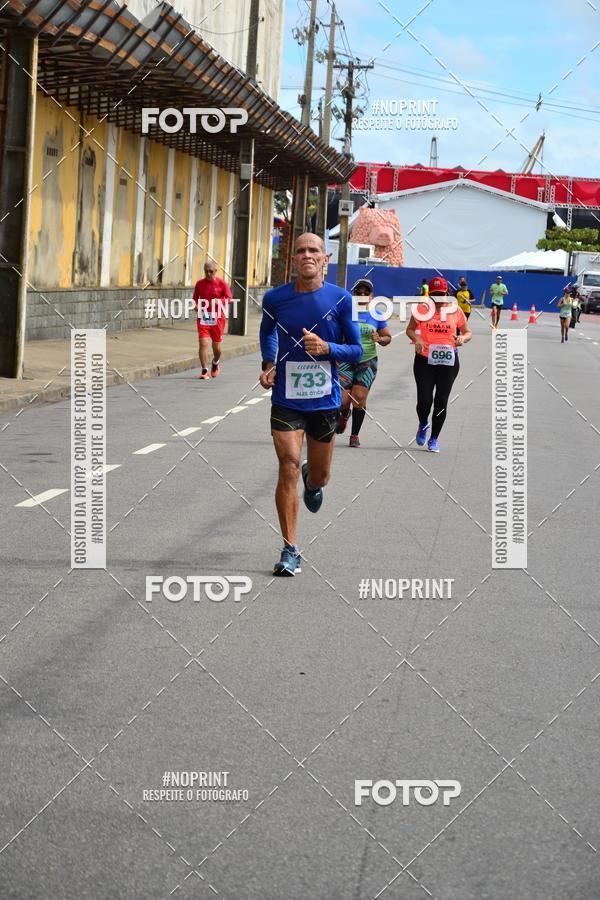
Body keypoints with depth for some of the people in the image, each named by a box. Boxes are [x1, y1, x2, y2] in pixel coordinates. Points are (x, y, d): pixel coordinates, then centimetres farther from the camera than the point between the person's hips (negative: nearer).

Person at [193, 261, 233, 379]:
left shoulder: (221, 283, -1)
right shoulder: (199, 283, 5)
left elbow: (229, 298, -5)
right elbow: (195, 298, 14)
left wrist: (219, 301, -24)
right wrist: (196, 305, -8)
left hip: (217, 317, -1)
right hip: (203, 317, 1)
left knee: (217, 346, 7)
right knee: (203, 343, -12)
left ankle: (216, 363, 39)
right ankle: (204, 371, -7)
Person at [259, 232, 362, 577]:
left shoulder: (341, 299, -6)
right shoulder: (275, 298, -1)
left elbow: (357, 349, -2)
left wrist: (327, 348, -21)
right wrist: (269, 364, 3)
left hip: (325, 401, 0)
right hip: (286, 401, 0)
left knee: (319, 476, 11)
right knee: (289, 467, -14)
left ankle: (313, 481, 52)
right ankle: (290, 551, -7)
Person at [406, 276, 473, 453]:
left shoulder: (455, 310, 1)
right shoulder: (422, 309, -1)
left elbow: (468, 332, 10)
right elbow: (410, 329, 11)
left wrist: (463, 338, -13)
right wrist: (416, 339, -11)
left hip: (448, 361, 1)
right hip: (424, 360, -1)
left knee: (441, 401, 3)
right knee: (424, 400, -6)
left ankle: (434, 439, 19)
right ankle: (423, 425, 29)